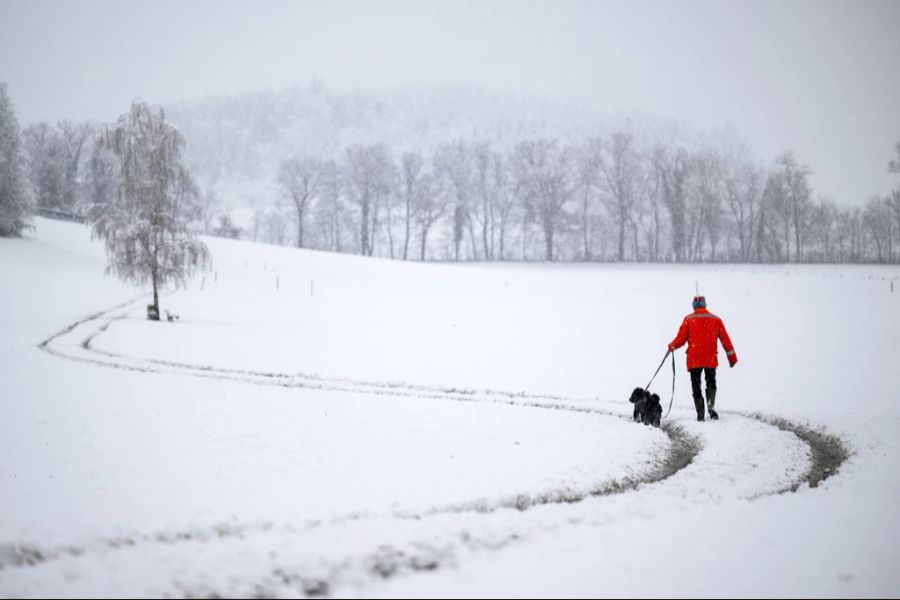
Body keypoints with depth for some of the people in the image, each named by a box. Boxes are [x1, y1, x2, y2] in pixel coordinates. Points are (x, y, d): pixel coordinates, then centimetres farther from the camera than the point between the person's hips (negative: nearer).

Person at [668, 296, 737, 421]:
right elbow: (725, 340, 8)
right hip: (711, 359, 1)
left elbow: (681, 339, -1)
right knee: (711, 383, 17)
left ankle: (700, 414, -2)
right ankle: (711, 405, -9)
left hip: (694, 359, -1)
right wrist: (732, 357, 15)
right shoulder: (716, 320, 6)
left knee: (696, 386, 6)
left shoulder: (689, 319, -1)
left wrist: (672, 346, 19)